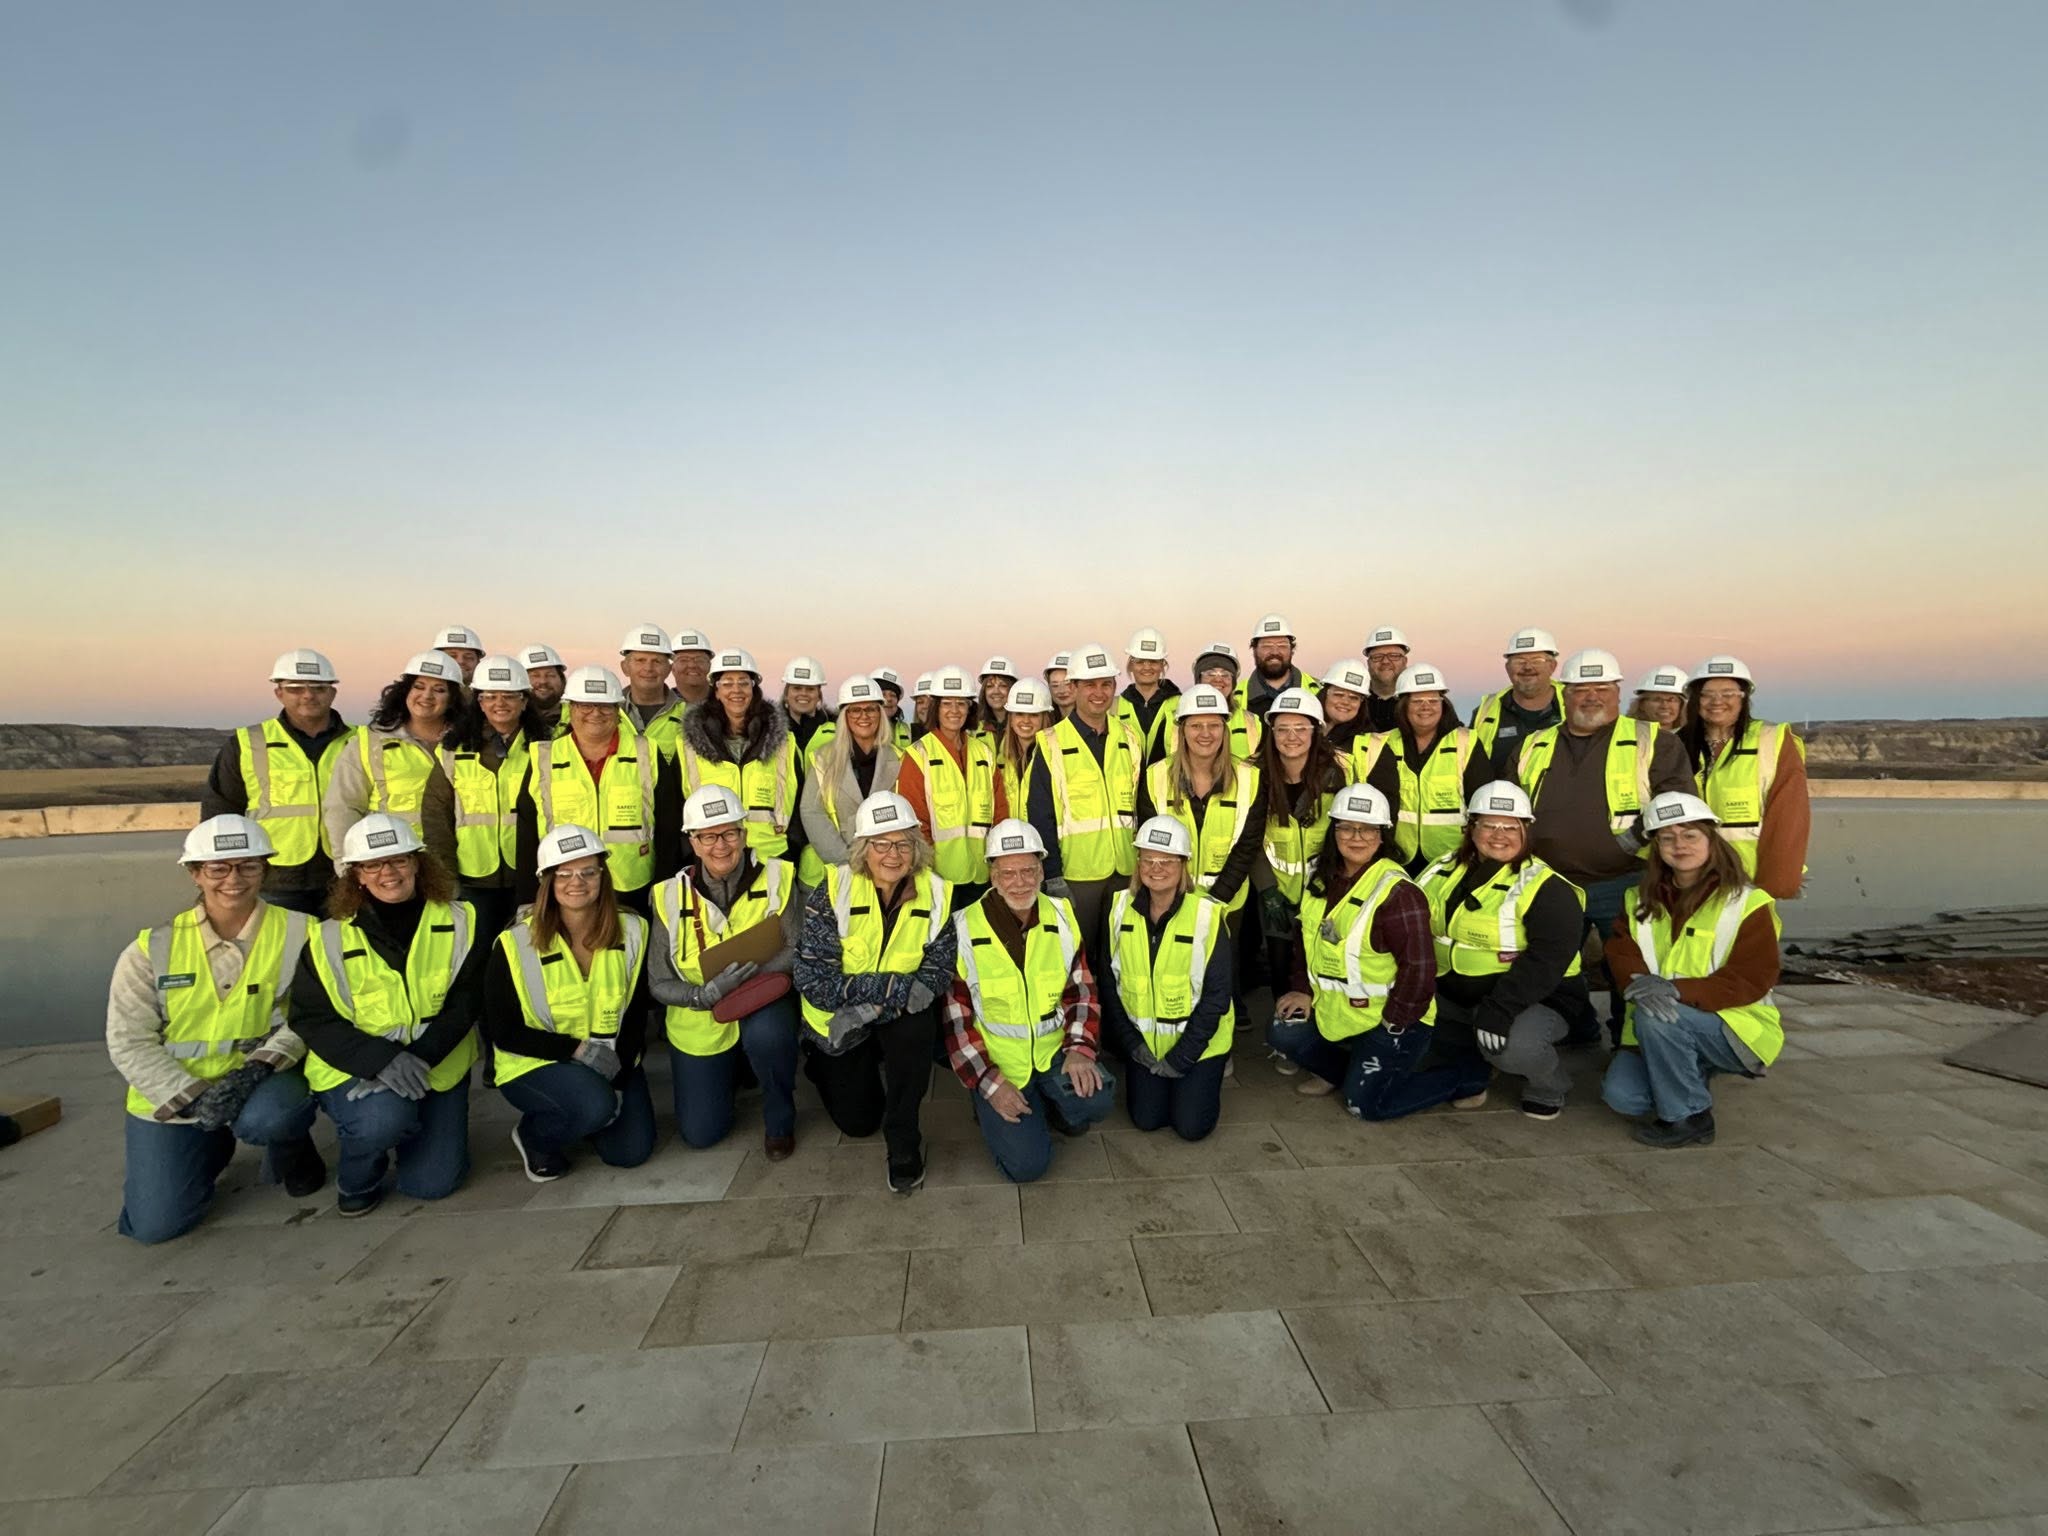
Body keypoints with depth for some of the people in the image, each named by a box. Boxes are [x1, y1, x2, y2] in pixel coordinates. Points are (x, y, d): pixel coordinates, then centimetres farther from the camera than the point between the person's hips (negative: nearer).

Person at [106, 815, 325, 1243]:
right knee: (154, 1224, -3)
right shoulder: (153, 948, -5)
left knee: (264, 1119, -36)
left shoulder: (297, 931, -10)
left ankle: (292, 1149, 2)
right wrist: (191, 1097, -17)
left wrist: (257, 1068, -25)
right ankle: (212, 1148, 29)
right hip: (170, 1096, 2)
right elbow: (129, 1043, -5)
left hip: (263, 1079, -2)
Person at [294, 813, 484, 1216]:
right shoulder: (331, 938, -5)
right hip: (356, 1071, -1)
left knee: (432, 1183, -6)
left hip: (436, 1068, 1)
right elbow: (312, 1019, -8)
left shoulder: (458, 922, -4)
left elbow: (464, 1003, -7)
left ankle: (413, 1128, 29)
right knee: (382, 1119, -34)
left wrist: (420, 1058, -23)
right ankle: (356, 1181, 3)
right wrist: (383, 1059, -24)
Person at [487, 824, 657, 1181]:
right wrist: (578, 1049, -21)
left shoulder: (632, 932, -9)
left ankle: (587, 1112, 24)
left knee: (632, 1151, -7)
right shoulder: (515, 945, -16)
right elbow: (504, 1032, -12)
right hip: (534, 1065, -3)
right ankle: (533, 1135, 3)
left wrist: (618, 1079, -13)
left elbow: (635, 1016, -3)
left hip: (612, 1062, 4)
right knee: (595, 1107, -31)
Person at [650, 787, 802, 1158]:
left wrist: (751, 967, -33)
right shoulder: (671, 895, -9)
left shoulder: (777, 877, -13)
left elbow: (796, 952, -16)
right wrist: (705, 995, -26)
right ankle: (731, 1071, 38)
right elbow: (658, 983, -7)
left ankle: (780, 1122, -6)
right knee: (700, 1134, 5)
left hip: (763, 1003, -2)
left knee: (766, 1033, -37)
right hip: (700, 1021, 2)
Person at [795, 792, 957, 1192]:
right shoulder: (833, 891, -22)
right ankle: (822, 1065, 39)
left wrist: (875, 1007, -30)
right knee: (857, 1121, 6)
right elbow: (814, 983, -25)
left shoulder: (935, 893, -15)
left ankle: (903, 1143, -11)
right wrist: (898, 985, -32)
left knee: (917, 1026, -32)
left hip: (901, 1017, 1)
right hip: (837, 1023, 0)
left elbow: (939, 972, -15)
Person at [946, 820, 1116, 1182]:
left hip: (1055, 1052, 3)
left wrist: (1080, 1048, -12)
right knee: (1027, 1164, -15)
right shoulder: (965, 929, -12)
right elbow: (955, 1018, -8)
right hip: (999, 1065, -2)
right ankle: (992, 1111, 17)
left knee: (1096, 1098, -26)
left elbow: (1082, 990, 4)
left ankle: (1057, 1111, 9)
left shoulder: (1062, 916, -1)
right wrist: (990, 1083, -13)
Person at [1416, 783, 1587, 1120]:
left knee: (1515, 1045, -34)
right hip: (1452, 997, 6)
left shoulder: (1547, 889, -12)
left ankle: (1548, 1088, 5)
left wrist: (1499, 1010, -33)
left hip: (1535, 998, -6)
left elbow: (1545, 961, -24)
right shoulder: (1442, 872, 5)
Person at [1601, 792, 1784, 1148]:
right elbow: (1620, 952, -5)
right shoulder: (1642, 901, 7)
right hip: (1658, 1032, 4)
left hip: (1736, 1029, -4)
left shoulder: (1747, 903, -8)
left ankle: (1688, 1119, -13)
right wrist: (1640, 985, -28)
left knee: (1658, 1018, -34)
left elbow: (1752, 979, -18)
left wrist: (1678, 991, -31)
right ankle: (1693, 1077, 16)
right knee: (1620, 1094, -17)